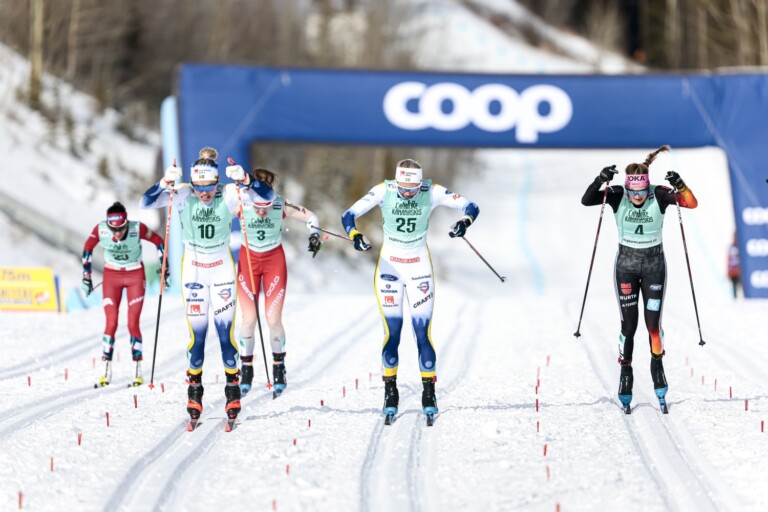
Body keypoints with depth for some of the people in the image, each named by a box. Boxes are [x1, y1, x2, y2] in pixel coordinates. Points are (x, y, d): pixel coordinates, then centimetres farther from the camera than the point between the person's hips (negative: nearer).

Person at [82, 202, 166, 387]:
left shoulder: (137, 228, -26)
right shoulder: (100, 230, -22)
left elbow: (158, 242, -8)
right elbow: (88, 248, -2)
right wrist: (86, 276, 1)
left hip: (135, 276, -1)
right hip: (111, 276, 1)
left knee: (133, 324, -6)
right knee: (111, 324, -6)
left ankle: (138, 372, 5)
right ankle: (107, 372, 2)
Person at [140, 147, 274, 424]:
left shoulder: (228, 195, -14)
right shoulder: (183, 194, -13)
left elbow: (267, 196, -19)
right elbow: (146, 203, -20)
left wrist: (244, 181, -37)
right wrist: (165, 183, -37)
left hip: (222, 268, 0)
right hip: (193, 269, 0)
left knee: (226, 329, -3)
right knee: (196, 332, 0)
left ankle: (233, 387, 11)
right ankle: (194, 389, 15)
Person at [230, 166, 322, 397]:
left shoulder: (282, 205, -18)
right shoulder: (241, 204, -21)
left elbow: (310, 217, -6)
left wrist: (314, 234, -20)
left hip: (274, 260, 0)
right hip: (248, 260, 0)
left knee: (273, 319, -7)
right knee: (249, 319, -6)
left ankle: (279, 369, 14)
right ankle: (246, 370, 11)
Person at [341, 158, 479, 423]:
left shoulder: (432, 192, -12)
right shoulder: (383, 191, -13)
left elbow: (471, 207, -10)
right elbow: (348, 216, -12)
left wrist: (465, 222, -32)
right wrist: (355, 235, -33)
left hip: (419, 268, 0)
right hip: (389, 265, 0)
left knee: (423, 332, -4)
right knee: (392, 333, -3)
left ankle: (429, 393, 7)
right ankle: (390, 391, 12)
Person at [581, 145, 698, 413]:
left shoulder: (659, 195, -14)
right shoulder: (617, 195, -12)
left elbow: (691, 203, -24)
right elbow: (586, 200, -22)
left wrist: (679, 185, -43)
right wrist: (601, 180, -39)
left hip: (654, 264, 0)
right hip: (626, 265, 0)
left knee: (653, 323, -1)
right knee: (628, 324, 0)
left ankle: (657, 367, 21)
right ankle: (625, 375, 10)